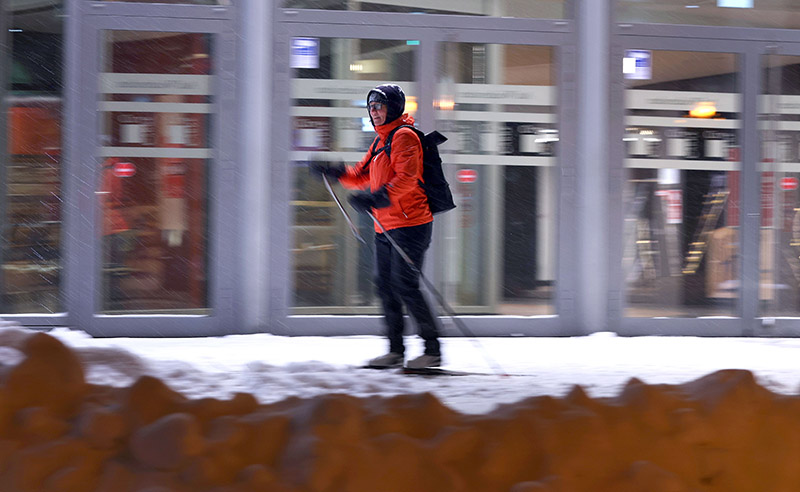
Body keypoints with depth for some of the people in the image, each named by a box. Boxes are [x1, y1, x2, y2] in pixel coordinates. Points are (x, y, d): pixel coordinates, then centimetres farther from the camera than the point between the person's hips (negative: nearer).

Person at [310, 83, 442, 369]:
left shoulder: (404, 137, -10)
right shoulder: (380, 141, 20)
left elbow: (406, 179, -23)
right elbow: (362, 176, 26)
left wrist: (376, 198, -35)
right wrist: (334, 172, 10)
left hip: (409, 223, -10)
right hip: (385, 228, 10)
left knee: (405, 286, -12)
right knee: (385, 286, 7)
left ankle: (433, 349, -6)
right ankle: (396, 351, 12)